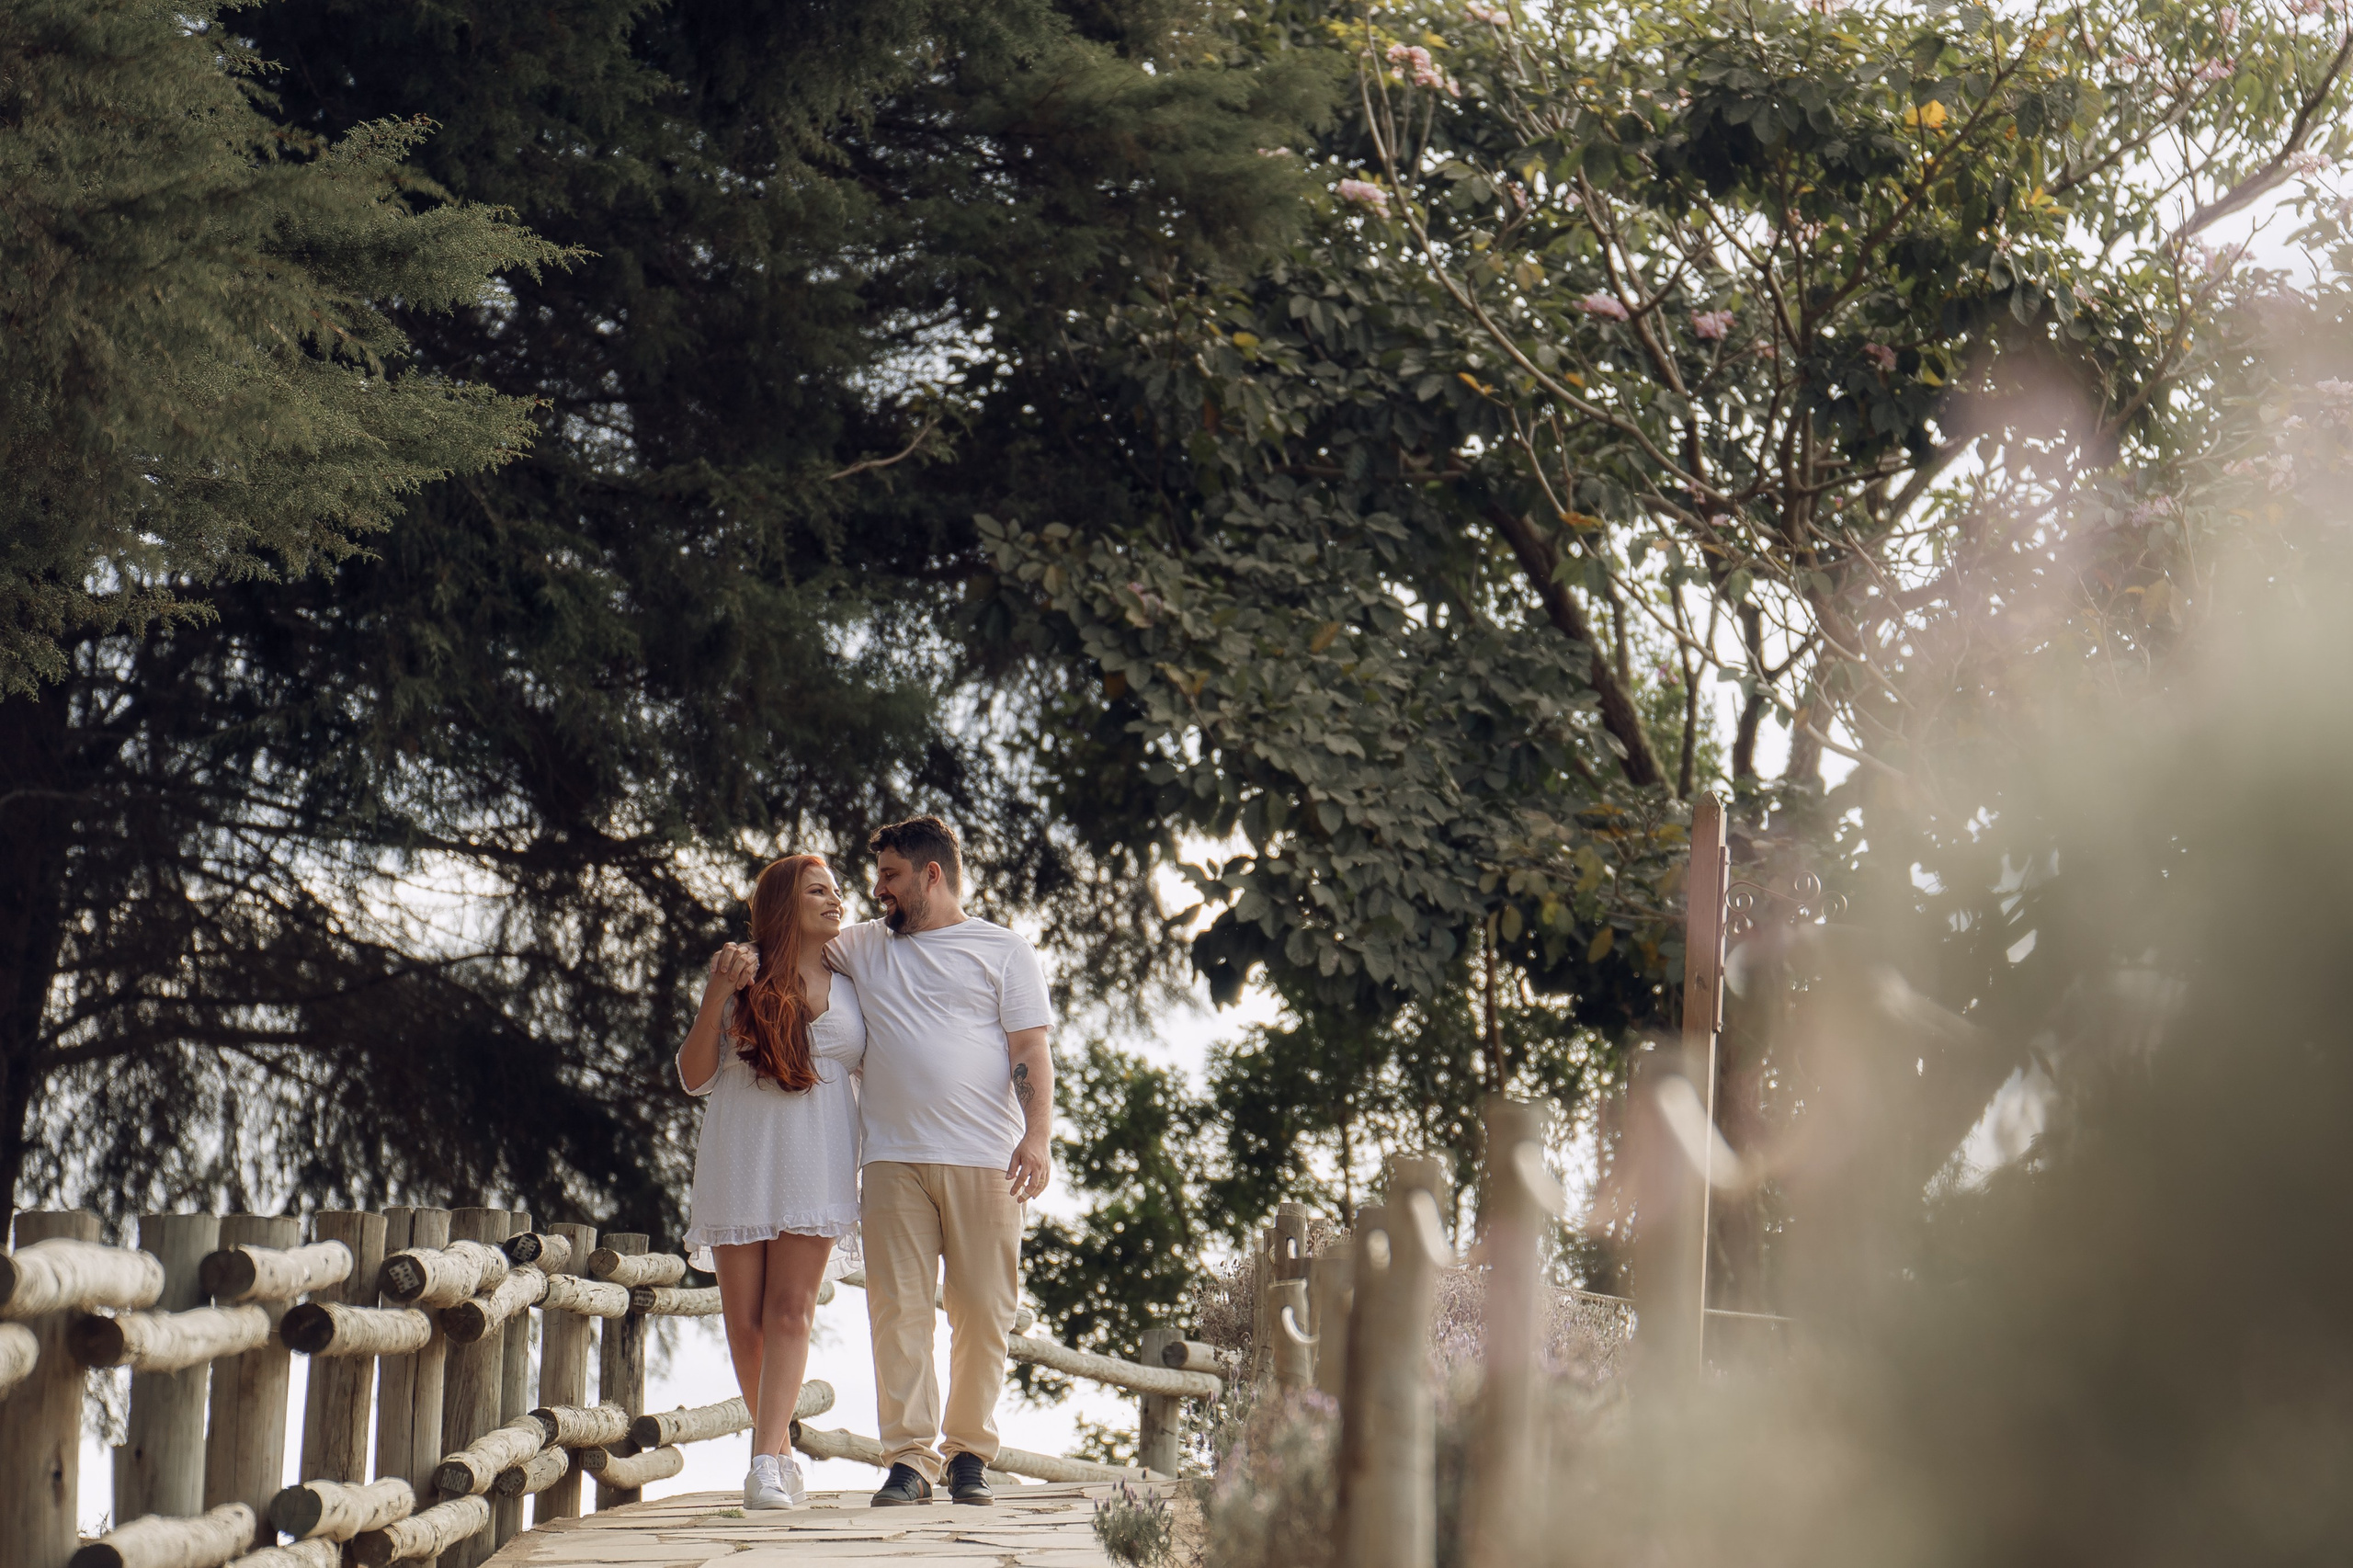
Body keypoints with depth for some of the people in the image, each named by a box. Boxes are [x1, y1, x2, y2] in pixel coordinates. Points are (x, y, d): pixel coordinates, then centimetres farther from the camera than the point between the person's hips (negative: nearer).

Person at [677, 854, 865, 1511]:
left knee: (790, 1310, -12)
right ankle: (781, 1450, 16)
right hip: (739, 1160, -1)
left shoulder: (851, 989, 14)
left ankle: (766, 1465, -19)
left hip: (816, 1165, 1)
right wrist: (715, 998, -8)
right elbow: (695, 1077, 4)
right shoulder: (743, 975, 6)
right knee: (745, 1319, -1)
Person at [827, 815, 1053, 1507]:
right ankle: (910, 1456, -4)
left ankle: (970, 1452, 8)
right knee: (897, 1308, -5)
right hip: (892, 1158, 3)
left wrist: (1037, 1136, -12)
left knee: (983, 1313, -2)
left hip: (983, 1161, -3)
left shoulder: (1003, 951, 9)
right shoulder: (863, 946, 21)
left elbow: (1031, 1052, 2)